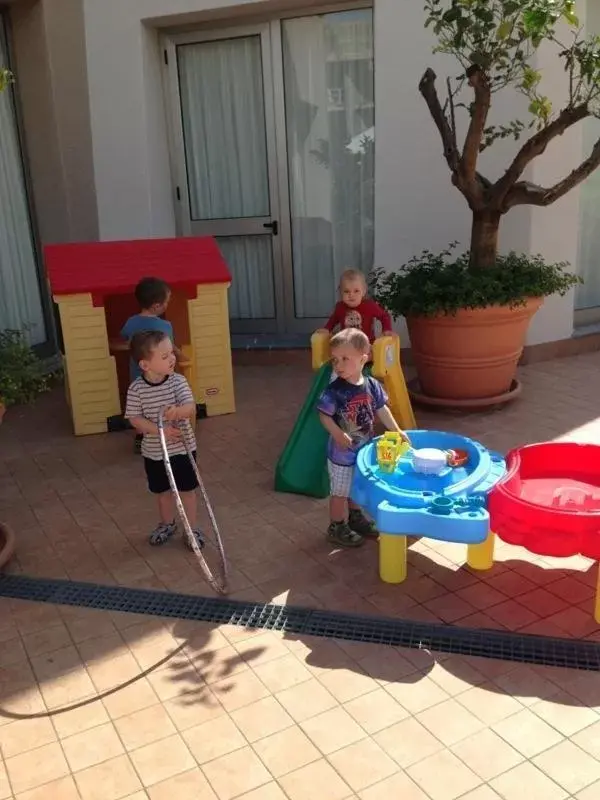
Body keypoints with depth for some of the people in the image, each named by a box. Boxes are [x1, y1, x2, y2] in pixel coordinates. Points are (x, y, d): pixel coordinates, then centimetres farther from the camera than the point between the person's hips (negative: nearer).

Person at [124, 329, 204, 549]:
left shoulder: (178, 381, -15)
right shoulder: (136, 389, -14)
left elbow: (191, 408, -22)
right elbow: (135, 419, -13)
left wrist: (178, 411, -46)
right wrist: (160, 430, -27)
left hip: (182, 447, -1)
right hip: (154, 451, 1)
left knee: (187, 489, 10)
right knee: (162, 490, 19)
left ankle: (192, 528, 27)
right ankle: (167, 524, 42)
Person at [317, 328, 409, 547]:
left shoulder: (372, 385, -7)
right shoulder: (335, 390, -22)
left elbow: (381, 409, 5)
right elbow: (324, 415, -17)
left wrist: (396, 430, 3)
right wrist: (338, 435, -29)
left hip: (365, 448, 6)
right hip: (342, 452, -6)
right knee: (340, 491, 7)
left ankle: (355, 517, 46)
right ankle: (336, 527, 24)